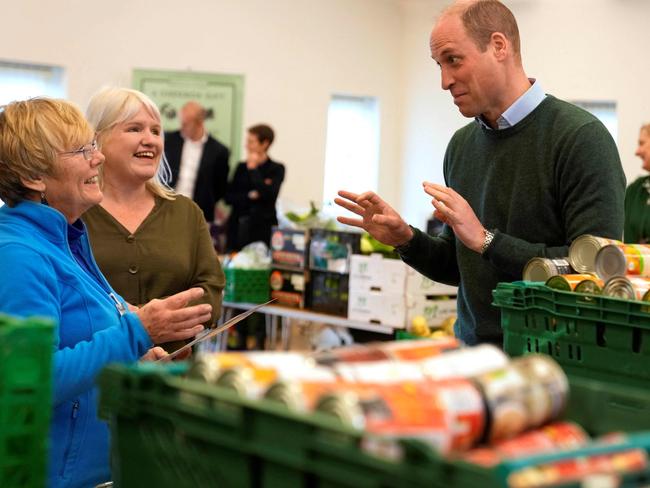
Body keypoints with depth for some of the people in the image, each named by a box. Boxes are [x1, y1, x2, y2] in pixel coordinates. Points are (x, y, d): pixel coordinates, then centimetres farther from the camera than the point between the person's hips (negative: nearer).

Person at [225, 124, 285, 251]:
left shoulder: (276, 169, 1)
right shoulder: (241, 167, 12)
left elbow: (269, 195, -15)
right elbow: (229, 197, 8)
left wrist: (253, 168, -8)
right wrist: (250, 196, -8)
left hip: (262, 228, -4)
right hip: (238, 227, 4)